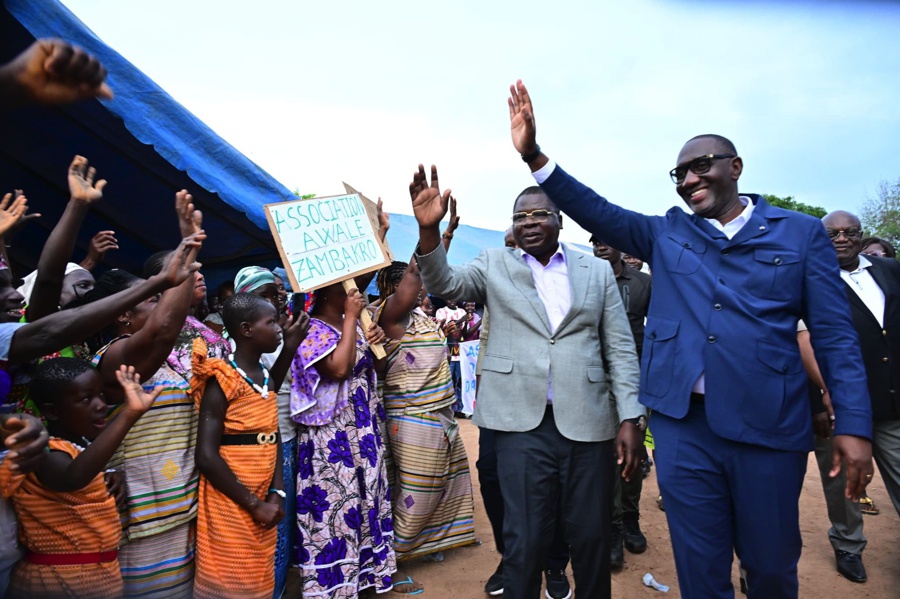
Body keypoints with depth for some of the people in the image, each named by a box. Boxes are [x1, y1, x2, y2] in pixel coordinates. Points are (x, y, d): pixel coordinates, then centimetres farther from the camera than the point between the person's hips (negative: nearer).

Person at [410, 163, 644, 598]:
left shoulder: (598, 270, 8)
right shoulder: (494, 265, 8)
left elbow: (620, 348, 6)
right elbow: (444, 283, -5)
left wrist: (630, 418, -1)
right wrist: (429, 229, -22)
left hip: (588, 422, 1)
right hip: (522, 422, -1)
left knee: (592, 538, 13)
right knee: (524, 542, 7)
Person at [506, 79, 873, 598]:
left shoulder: (801, 232, 4)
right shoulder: (665, 234, 9)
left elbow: (834, 334, 1)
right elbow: (595, 210, -1)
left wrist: (854, 425, -5)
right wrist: (534, 156, -13)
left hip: (770, 427, 0)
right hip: (684, 423, 1)